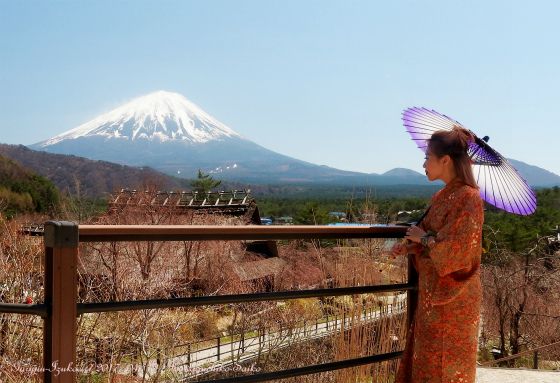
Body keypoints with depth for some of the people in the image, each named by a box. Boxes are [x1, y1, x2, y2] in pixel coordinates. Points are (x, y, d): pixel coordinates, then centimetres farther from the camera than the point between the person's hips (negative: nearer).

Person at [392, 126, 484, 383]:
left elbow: (456, 252, -24)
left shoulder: (468, 198, -20)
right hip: (433, 292, 8)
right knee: (427, 358, 18)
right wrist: (410, 246, -4)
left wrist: (422, 238, -12)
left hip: (452, 297, -8)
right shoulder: (444, 195, 8)